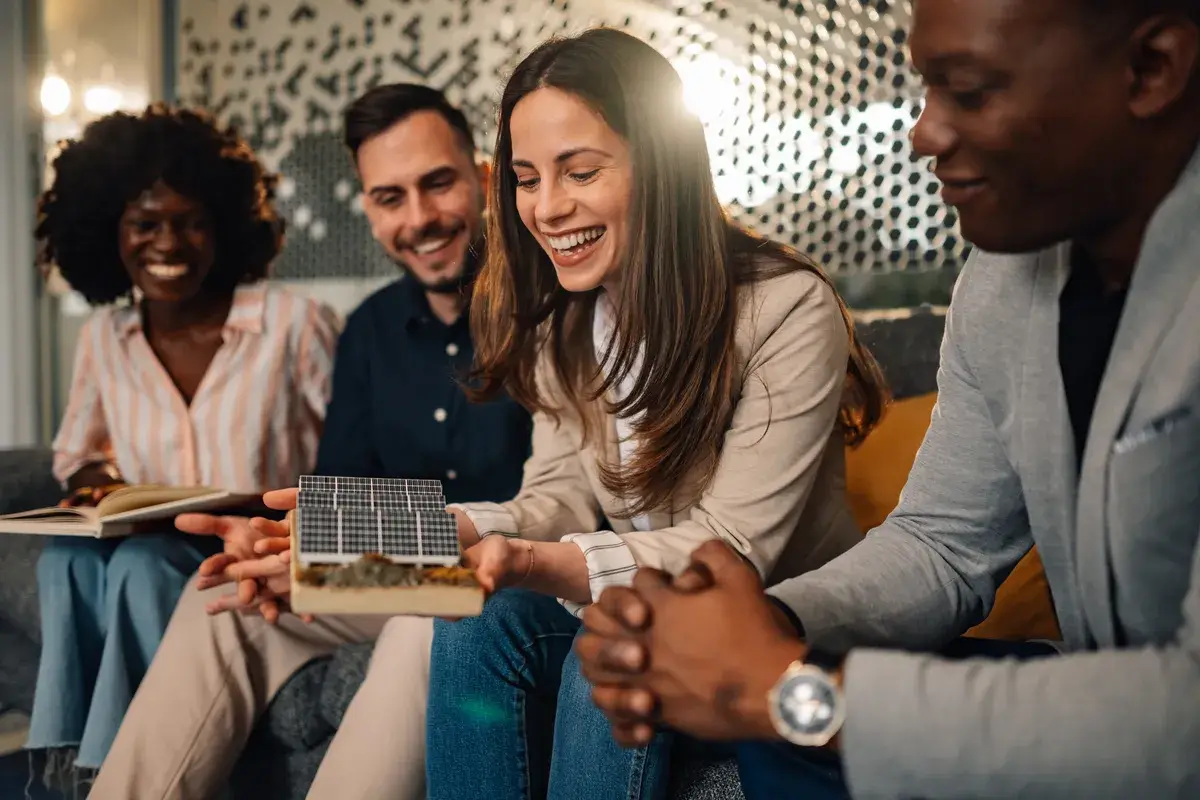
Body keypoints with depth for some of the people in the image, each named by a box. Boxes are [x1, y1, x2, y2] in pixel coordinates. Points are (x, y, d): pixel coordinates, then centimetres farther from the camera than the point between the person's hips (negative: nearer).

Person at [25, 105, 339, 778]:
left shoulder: (297, 326, -10)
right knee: (67, 559, -27)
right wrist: (94, 478, -1)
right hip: (152, 555, 4)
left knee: (141, 565, -32)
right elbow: (77, 452, 22)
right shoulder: (104, 336, 6)